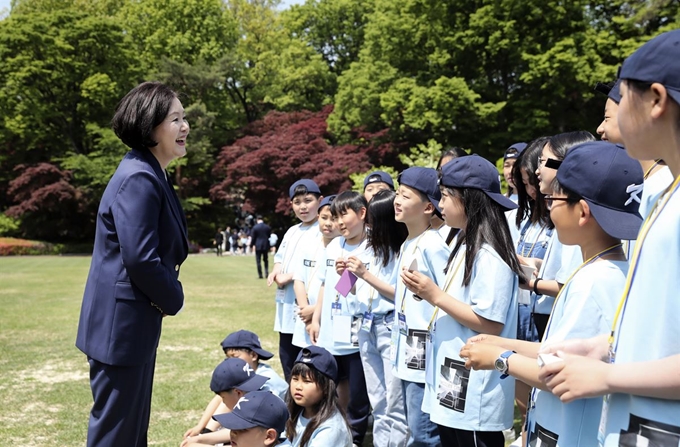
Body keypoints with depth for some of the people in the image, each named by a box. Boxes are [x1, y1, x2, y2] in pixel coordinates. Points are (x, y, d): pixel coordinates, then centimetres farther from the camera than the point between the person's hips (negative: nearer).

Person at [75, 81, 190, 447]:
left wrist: (167, 297, 6)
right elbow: (140, 259, -26)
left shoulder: (153, 176, 12)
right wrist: (174, 299, -10)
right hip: (121, 324, -10)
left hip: (135, 322, 10)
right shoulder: (138, 179, -20)